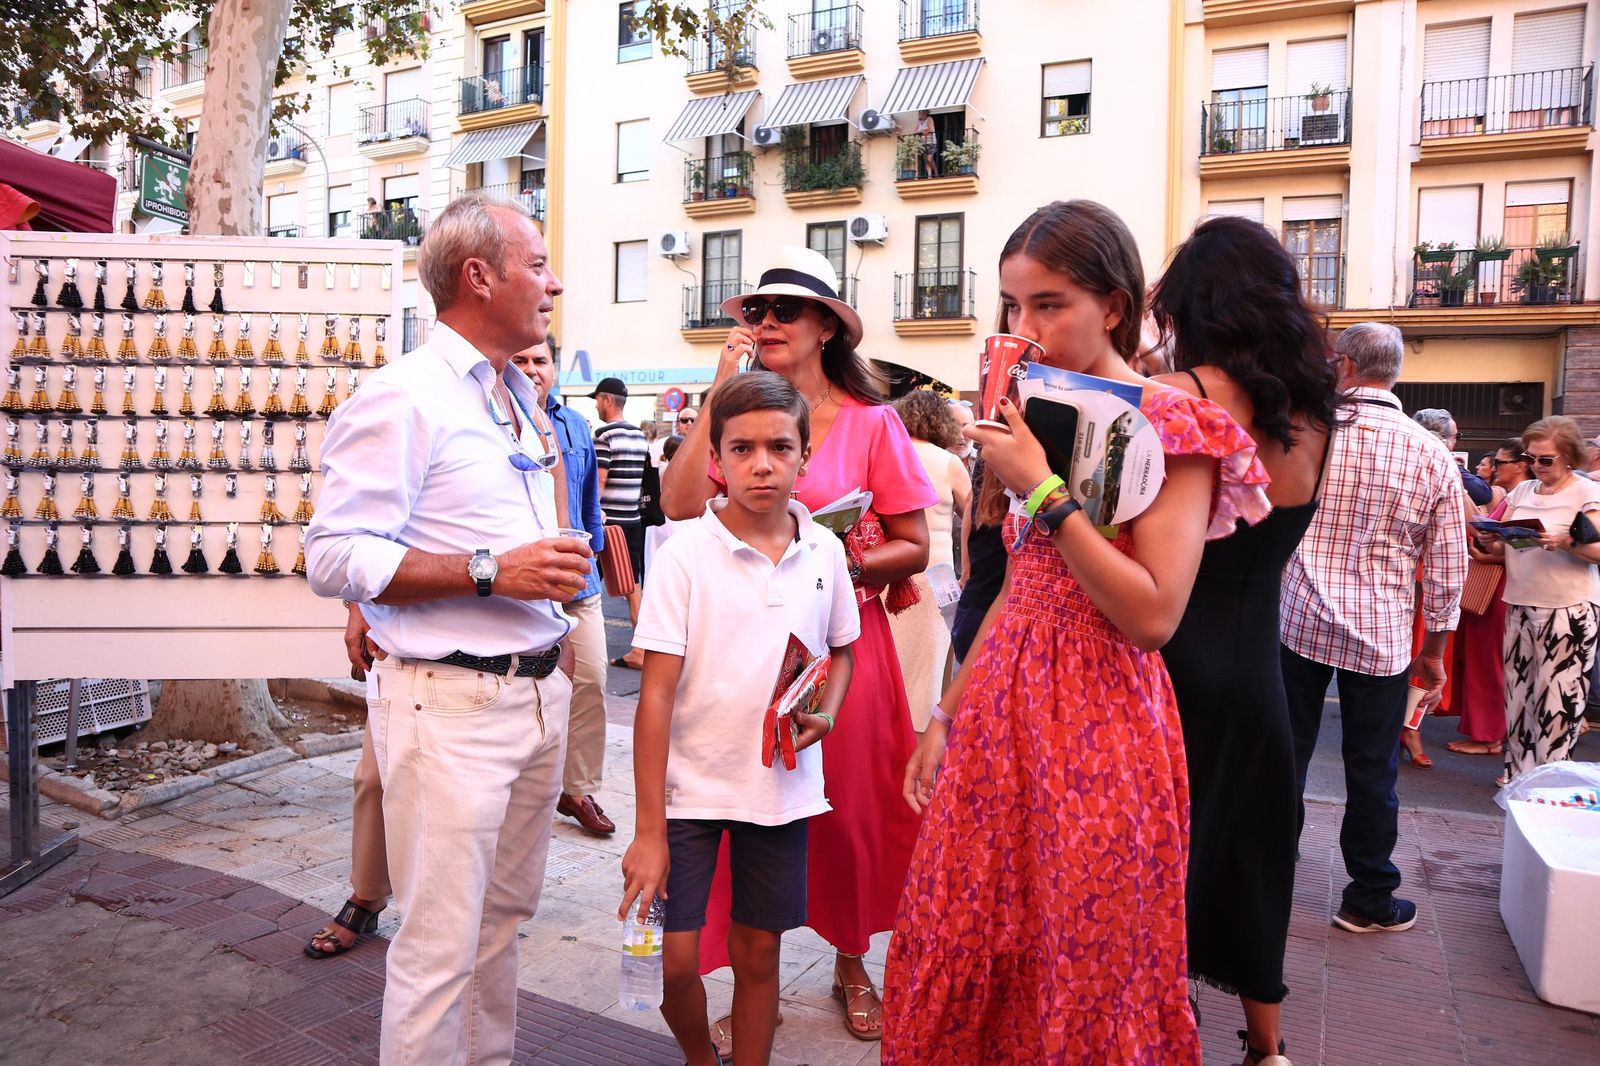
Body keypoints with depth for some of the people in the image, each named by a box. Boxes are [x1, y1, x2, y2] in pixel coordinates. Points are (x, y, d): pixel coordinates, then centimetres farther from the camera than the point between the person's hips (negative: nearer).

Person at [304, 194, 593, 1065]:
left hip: (539, 690, 8)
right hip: (451, 704, -8)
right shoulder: (402, 397, -12)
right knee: (442, 944, 1)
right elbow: (335, 555, -18)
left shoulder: (517, 396, 16)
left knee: (505, 912, 19)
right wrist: (490, 573, -22)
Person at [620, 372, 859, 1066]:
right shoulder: (686, 553, -12)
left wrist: (826, 713, -7)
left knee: (758, 953, 12)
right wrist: (649, 829, -14)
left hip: (781, 782, 3)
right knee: (673, 961, 0)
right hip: (690, 782, -2)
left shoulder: (824, 552, -2)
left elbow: (840, 652, 15)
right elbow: (656, 693, -13)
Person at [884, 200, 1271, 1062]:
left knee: (1083, 979, 8)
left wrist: (1042, 491, -20)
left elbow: (1153, 616, -19)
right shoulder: (1040, 420, 10)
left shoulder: (1171, 426, -9)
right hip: (1002, 712, 6)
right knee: (959, 962, 13)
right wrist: (946, 717, 12)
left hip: (1097, 724, -6)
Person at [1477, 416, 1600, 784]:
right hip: (1520, 603, 5)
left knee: (1556, 694, -5)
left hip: (1568, 609, -5)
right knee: (1519, 687, 6)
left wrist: (1568, 542, -27)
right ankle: (1519, 766, 16)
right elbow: (1501, 545, 15)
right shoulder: (1522, 491, 13)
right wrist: (1489, 542, -6)